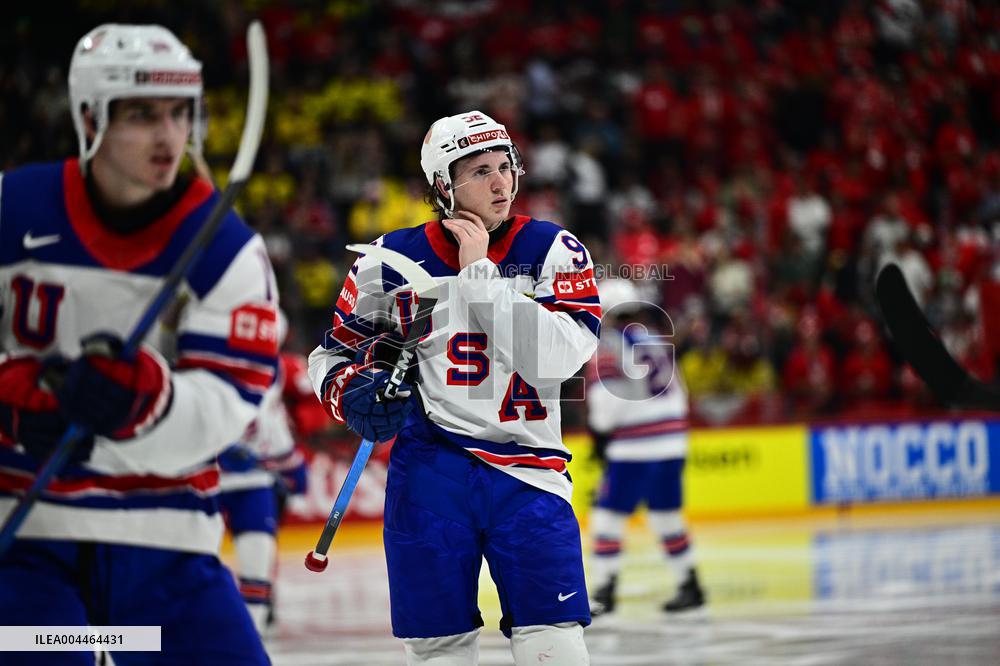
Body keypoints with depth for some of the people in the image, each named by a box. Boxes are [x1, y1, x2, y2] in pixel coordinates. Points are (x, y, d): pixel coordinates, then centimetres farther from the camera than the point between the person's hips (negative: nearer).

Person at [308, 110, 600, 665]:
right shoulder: (391, 261, 4)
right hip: (431, 469, 1)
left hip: (530, 472, -1)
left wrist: (479, 273, -14)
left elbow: (554, 360, -15)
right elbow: (331, 355, 16)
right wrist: (352, 392, -6)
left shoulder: (555, 251, 1)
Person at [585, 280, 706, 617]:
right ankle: (690, 586, 18)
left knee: (608, 515, -3)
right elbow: (676, 391, 17)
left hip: (633, 449, -7)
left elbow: (606, 399, -14)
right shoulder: (659, 342, 13)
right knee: (666, 514, 16)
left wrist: (600, 435, -1)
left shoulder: (608, 346, -8)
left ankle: (603, 592, -7)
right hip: (672, 442, 7)